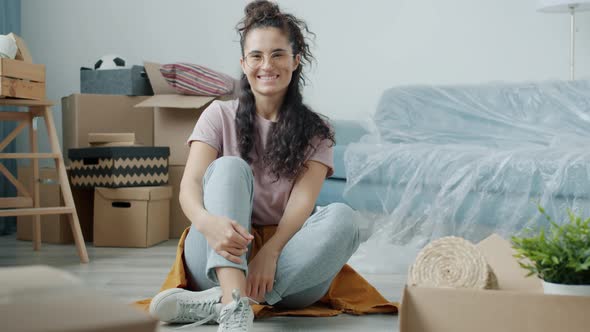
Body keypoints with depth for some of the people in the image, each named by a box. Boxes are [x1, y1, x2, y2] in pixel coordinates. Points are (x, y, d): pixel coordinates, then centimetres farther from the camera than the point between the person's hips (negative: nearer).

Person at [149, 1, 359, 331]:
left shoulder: (316, 131, 7)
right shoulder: (220, 115, 7)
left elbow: (302, 200, -9)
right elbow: (190, 185, -8)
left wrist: (270, 251, -30)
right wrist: (207, 221, -33)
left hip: (288, 275, 1)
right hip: (219, 258, 0)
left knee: (342, 218, -27)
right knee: (230, 167, -24)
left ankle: (215, 302, -37)